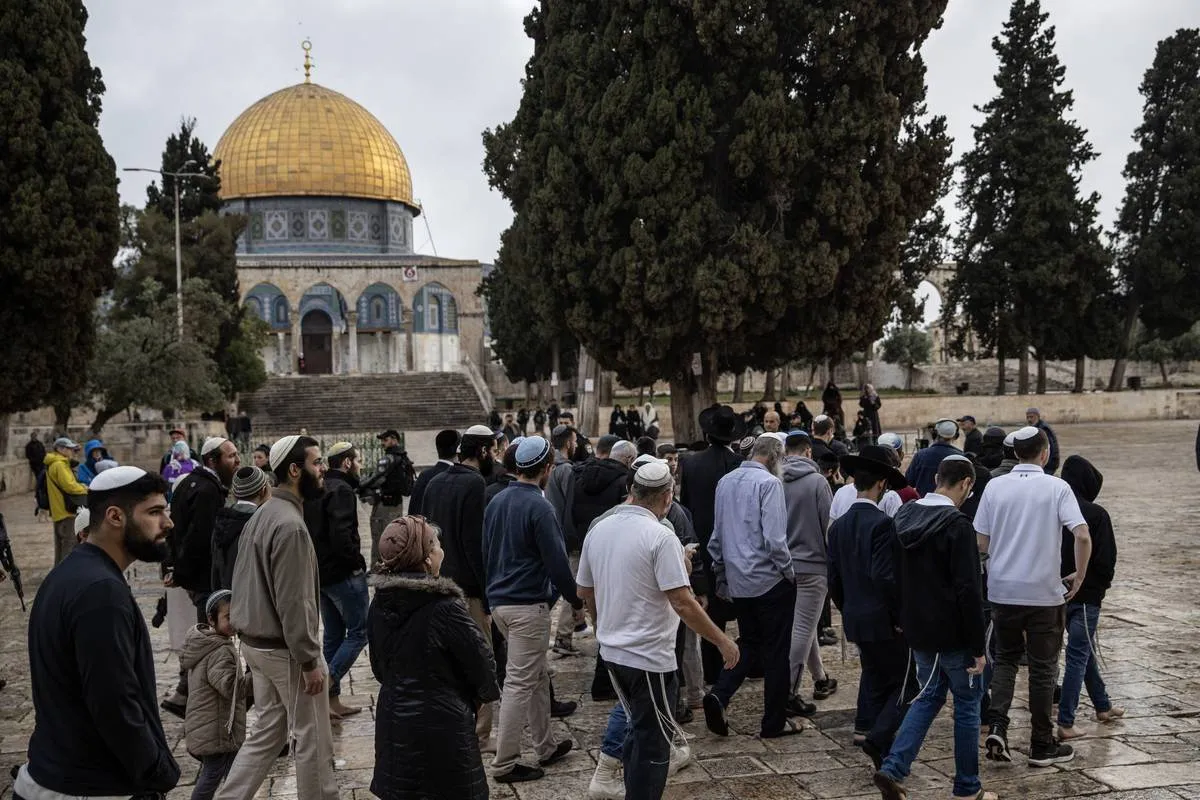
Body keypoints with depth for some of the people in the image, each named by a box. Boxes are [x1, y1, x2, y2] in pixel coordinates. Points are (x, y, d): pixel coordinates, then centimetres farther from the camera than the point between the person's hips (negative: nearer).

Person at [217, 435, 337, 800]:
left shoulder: (262, 515, 9)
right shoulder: (290, 524, -23)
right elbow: (293, 603, -24)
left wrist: (250, 634, 19)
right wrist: (310, 660, -19)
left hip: (257, 643, 9)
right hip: (285, 649, -9)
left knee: (268, 730, 19)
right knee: (312, 739, 5)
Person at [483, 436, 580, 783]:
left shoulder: (496, 501, 10)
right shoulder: (538, 506, -16)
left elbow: (486, 552, 18)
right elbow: (556, 562, -16)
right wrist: (576, 599, -3)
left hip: (498, 600, 9)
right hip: (528, 605, -9)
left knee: (538, 676, 19)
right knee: (520, 683, -2)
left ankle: (545, 747, 28)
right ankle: (505, 764, 2)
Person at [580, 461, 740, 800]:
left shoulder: (598, 530, 4)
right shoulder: (660, 536, -19)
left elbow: (584, 591, 14)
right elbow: (683, 603, -23)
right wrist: (722, 641, -13)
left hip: (612, 649, 8)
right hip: (649, 656, -8)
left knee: (640, 727, 23)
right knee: (652, 742, 4)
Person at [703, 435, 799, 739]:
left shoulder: (725, 482, 8)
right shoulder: (769, 483, -14)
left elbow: (716, 537, 14)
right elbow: (774, 539, -20)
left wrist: (721, 579, 21)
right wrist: (789, 572, -6)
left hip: (737, 580, 7)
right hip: (770, 580, -6)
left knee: (748, 642, 19)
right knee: (776, 650, 6)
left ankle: (719, 695, -1)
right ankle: (774, 722, 13)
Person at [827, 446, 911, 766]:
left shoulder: (839, 526, 6)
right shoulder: (882, 523, -16)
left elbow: (834, 580, 11)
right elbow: (885, 577, -23)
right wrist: (900, 616, -13)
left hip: (854, 618, 8)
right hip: (883, 620, -8)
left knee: (877, 681, 19)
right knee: (907, 682, 1)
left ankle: (869, 729, 23)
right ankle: (879, 738, -9)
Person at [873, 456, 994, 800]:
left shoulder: (906, 517, 4)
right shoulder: (957, 526, -19)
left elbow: (897, 576, 12)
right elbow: (969, 592, -20)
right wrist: (978, 648, -14)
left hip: (917, 630, 7)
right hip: (953, 635, -7)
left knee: (929, 696, 19)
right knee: (967, 703, 9)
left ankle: (892, 768, 6)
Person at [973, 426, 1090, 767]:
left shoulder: (995, 486, -1)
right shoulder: (1057, 488, -7)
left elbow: (981, 543, 0)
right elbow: (1082, 536, -17)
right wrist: (1080, 576, -4)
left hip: (1002, 589, 2)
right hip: (1044, 592, -2)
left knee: (1005, 658, 18)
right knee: (1042, 667, 10)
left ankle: (997, 726, -1)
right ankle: (1042, 745, 17)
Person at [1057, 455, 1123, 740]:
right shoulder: (1096, 514, -16)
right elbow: (1106, 558, -14)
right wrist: (1103, 584, 5)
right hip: (1086, 593, -6)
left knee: (1084, 651, 22)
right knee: (1079, 655, 0)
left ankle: (1103, 706, 37)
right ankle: (1065, 723, -1)